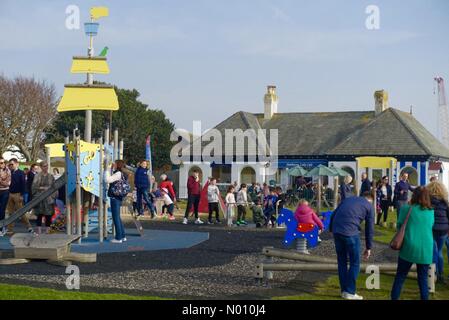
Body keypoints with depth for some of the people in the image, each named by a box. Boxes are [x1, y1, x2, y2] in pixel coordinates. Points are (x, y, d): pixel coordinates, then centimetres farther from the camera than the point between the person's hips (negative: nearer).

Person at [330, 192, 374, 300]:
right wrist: (368, 248, 19)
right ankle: (350, 292, 8)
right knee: (355, 263, 9)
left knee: (341, 261, 17)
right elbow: (369, 229, 13)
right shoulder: (369, 206, 13)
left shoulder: (348, 199, 26)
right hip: (350, 232, -5)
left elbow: (333, 215, 20)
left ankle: (344, 290, 21)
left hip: (336, 230, 5)